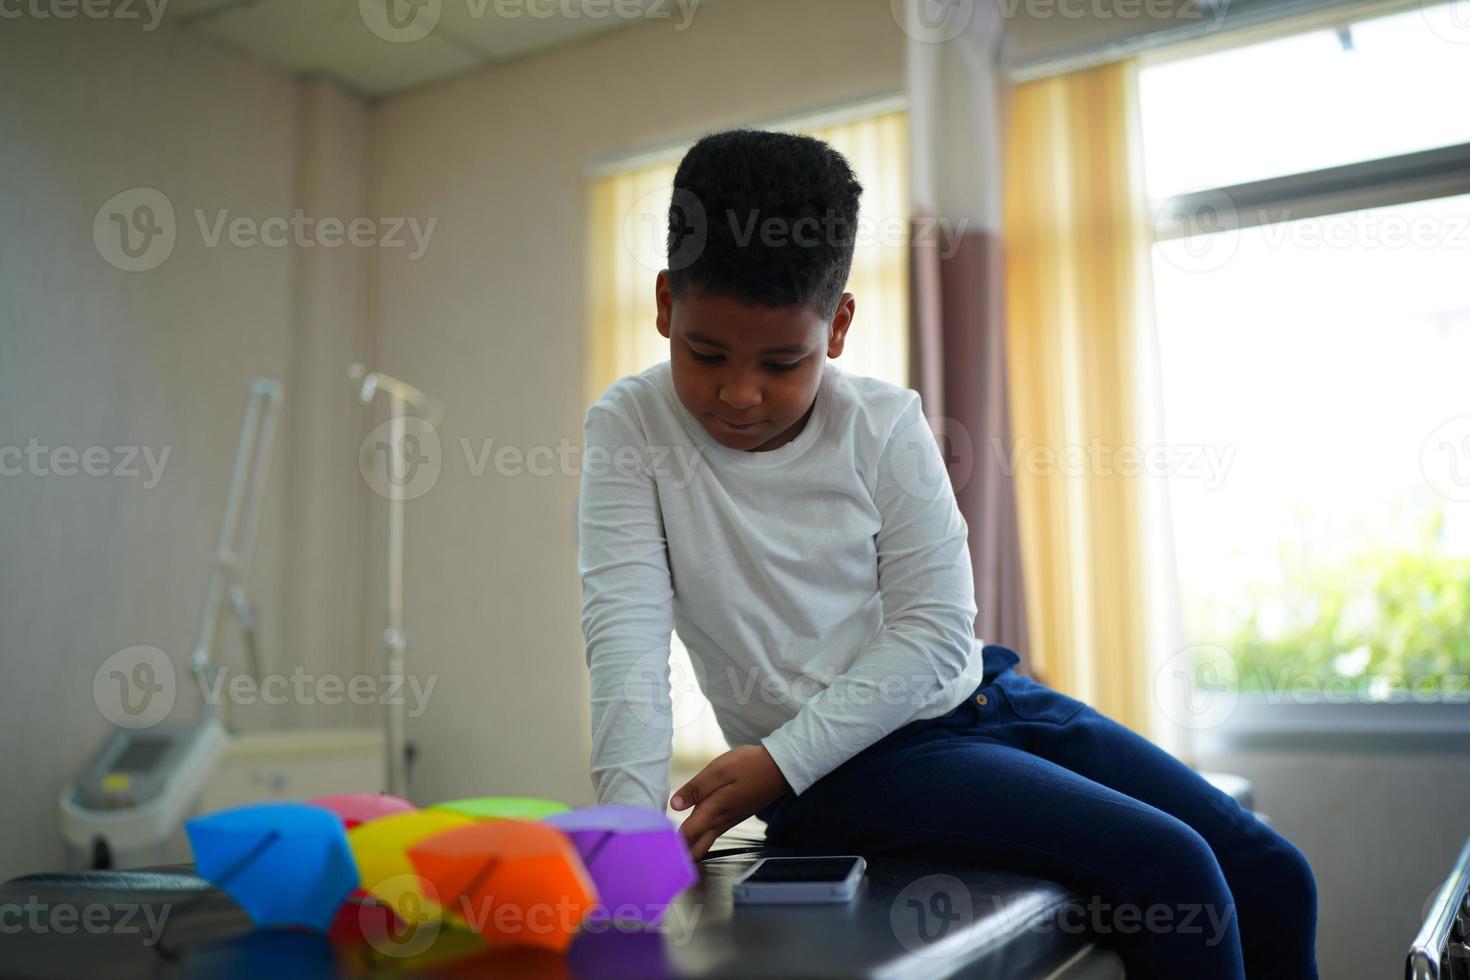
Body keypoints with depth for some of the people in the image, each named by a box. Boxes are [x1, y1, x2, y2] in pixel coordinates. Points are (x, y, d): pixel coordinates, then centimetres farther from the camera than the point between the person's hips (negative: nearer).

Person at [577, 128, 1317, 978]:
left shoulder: (885, 425, -5)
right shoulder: (632, 430, -7)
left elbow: (935, 629, -8)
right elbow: (626, 632, -16)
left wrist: (778, 763, -17)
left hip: (980, 699, 4)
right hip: (854, 773, -3)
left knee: (1274, 878, 2)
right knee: (1170, 871, -20)